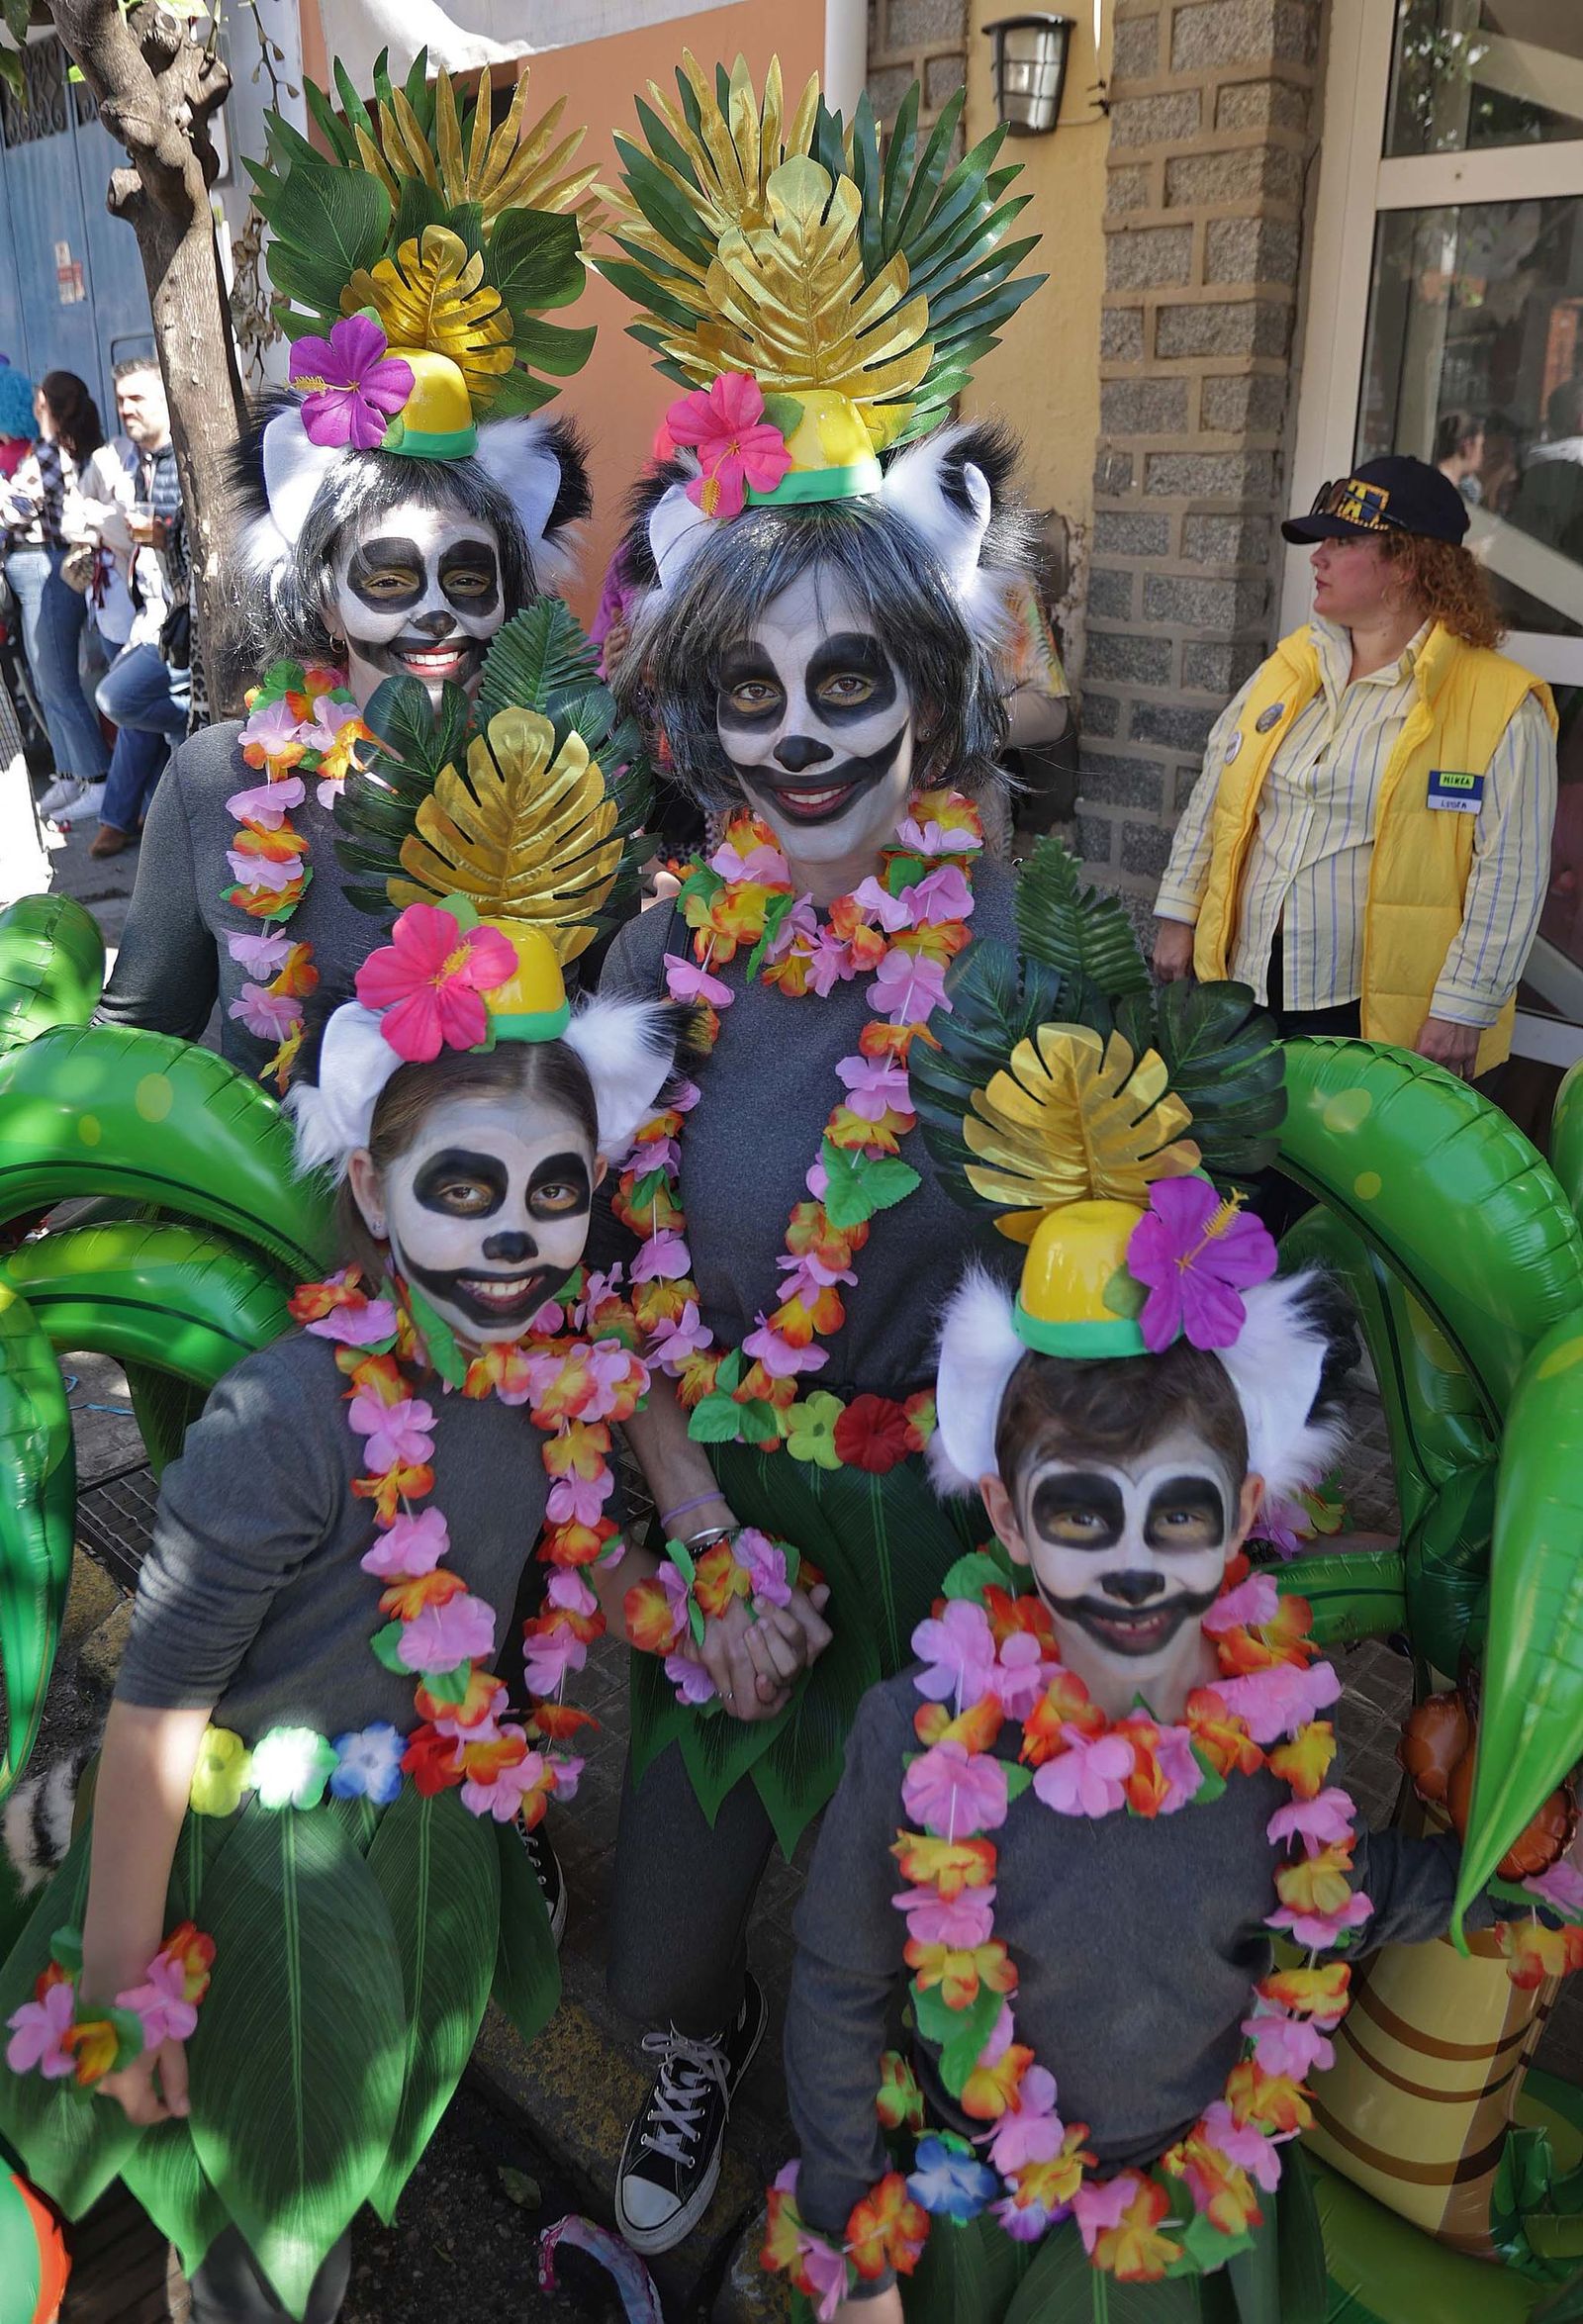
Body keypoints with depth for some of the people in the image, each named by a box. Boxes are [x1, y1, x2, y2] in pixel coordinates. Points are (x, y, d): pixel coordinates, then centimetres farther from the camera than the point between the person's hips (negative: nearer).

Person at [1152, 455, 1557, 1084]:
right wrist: (1179, 919, 8)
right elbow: (1212, 799, 13)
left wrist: (1462, 1010, -15)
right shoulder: (1288, 667, 9)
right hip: (1246, 988, 5)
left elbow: (1509, 874, -11)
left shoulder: (1501, 705, -8)